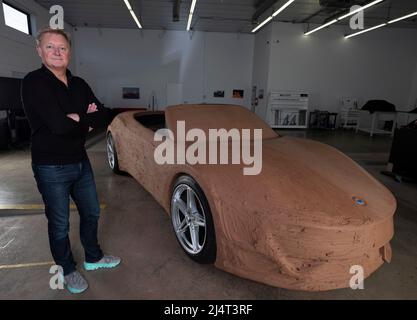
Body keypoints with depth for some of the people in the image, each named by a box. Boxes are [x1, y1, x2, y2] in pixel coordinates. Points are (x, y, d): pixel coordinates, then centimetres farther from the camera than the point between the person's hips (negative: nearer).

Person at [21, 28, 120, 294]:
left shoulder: (79, 84, 6)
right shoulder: (34, 82, -14)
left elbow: (105, 118, -2)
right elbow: (59, 125, -27)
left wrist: (78, 119, -18)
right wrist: (88, 120, -11)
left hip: (81, 162, 7)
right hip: (51, 167, -6)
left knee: (91, 213, 19)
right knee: (60, 224, 11)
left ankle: (93, 258, 42)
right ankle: (68, 271, 35)